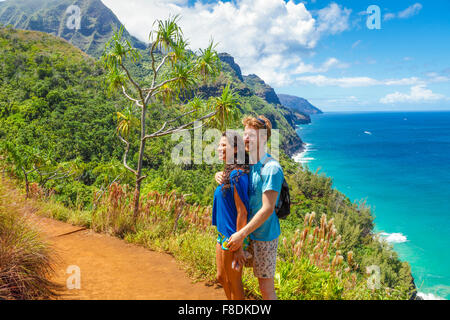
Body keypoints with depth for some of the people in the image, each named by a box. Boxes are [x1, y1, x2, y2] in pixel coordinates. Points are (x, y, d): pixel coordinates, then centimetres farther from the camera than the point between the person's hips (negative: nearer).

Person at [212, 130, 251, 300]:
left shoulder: (236, 175, -22)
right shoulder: (229, 173, 8)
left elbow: (242, 212, -23)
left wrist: (239, 246, -21)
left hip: (233, 237, -10)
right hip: (223, 235, 10)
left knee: (234, 283, 8)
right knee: (222, 277, 24)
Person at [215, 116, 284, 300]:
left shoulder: (271, 168, -20)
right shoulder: (248, 164, 6)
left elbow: (267, 209, -24)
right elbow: (231, 174, 23)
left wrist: (241, 234, -23)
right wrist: (219, 175, -3)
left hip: (264, 235, -8)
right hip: (250, 233, 8)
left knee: (266, 288, 4)